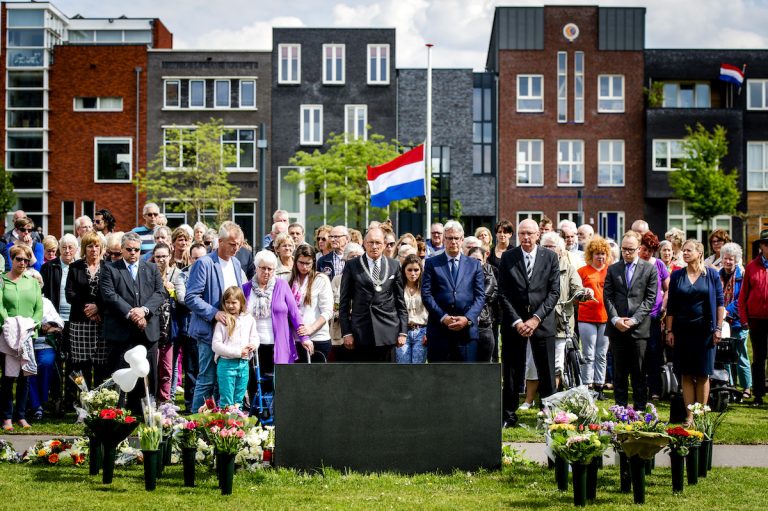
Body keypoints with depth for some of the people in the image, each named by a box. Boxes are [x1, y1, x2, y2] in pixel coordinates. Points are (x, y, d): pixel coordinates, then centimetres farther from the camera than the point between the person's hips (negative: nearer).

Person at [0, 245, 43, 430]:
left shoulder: (32, 281, 13)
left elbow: (39, 308, 8)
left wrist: (32, 324, -8)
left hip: (29, 335, 3)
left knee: (24, 377, 5)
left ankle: (21, 416, 12)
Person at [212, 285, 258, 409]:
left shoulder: (249, 319, 7)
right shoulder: (223, 321, -8)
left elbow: (255, 337, 18)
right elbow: (216, 345, -13)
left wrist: (253, 345, -7)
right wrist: (237, 352, -16)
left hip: (244, 364, 5)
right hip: (226, 363, -4)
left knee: (239, 401, 14)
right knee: (226, 402, -1)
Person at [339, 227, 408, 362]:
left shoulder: (394, 266, 9)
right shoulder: (352, 266, 4)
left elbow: (400, 301, 10)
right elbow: (344, 302, 4)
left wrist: (403, 331, 4)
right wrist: (346, 332, -3)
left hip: (386, 331, 1)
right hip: (360, 332, -1)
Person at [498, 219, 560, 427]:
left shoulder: (550, 257, 3)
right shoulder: (507, 257, 2)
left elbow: (554, 292, -1)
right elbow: (503, 293, -1)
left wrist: (536, 318, -11)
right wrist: (516, 321, -10)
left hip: (542, 322, 0)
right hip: (513, 322, 0)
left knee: (546, 372, 2)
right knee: (511, 372, 4)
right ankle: (508, 416, 12)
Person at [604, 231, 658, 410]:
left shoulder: (649, 269, 4)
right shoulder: (613, 269, 12)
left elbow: (650, 298, -1)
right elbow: (607, 296, 7)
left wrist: (634, 319, -10)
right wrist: (615, 319, -7)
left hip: (639, 327, -2)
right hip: (617, 328, 2)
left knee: (639, 373, 1)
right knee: (619, 372, 6)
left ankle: (640, 409, 6)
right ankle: (620, 408, 12)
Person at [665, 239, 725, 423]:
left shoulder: (711, 274, 1)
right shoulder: (677, 275, 5)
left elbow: (720, 302, 2)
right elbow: (670, 305, 6)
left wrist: (718, 328, -4)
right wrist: (669, 330, 1)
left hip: (705, 330, -2)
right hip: (683, 330, 2)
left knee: (703, 374, 2)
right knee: (687, 375, 2)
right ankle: (690, 415, 6)